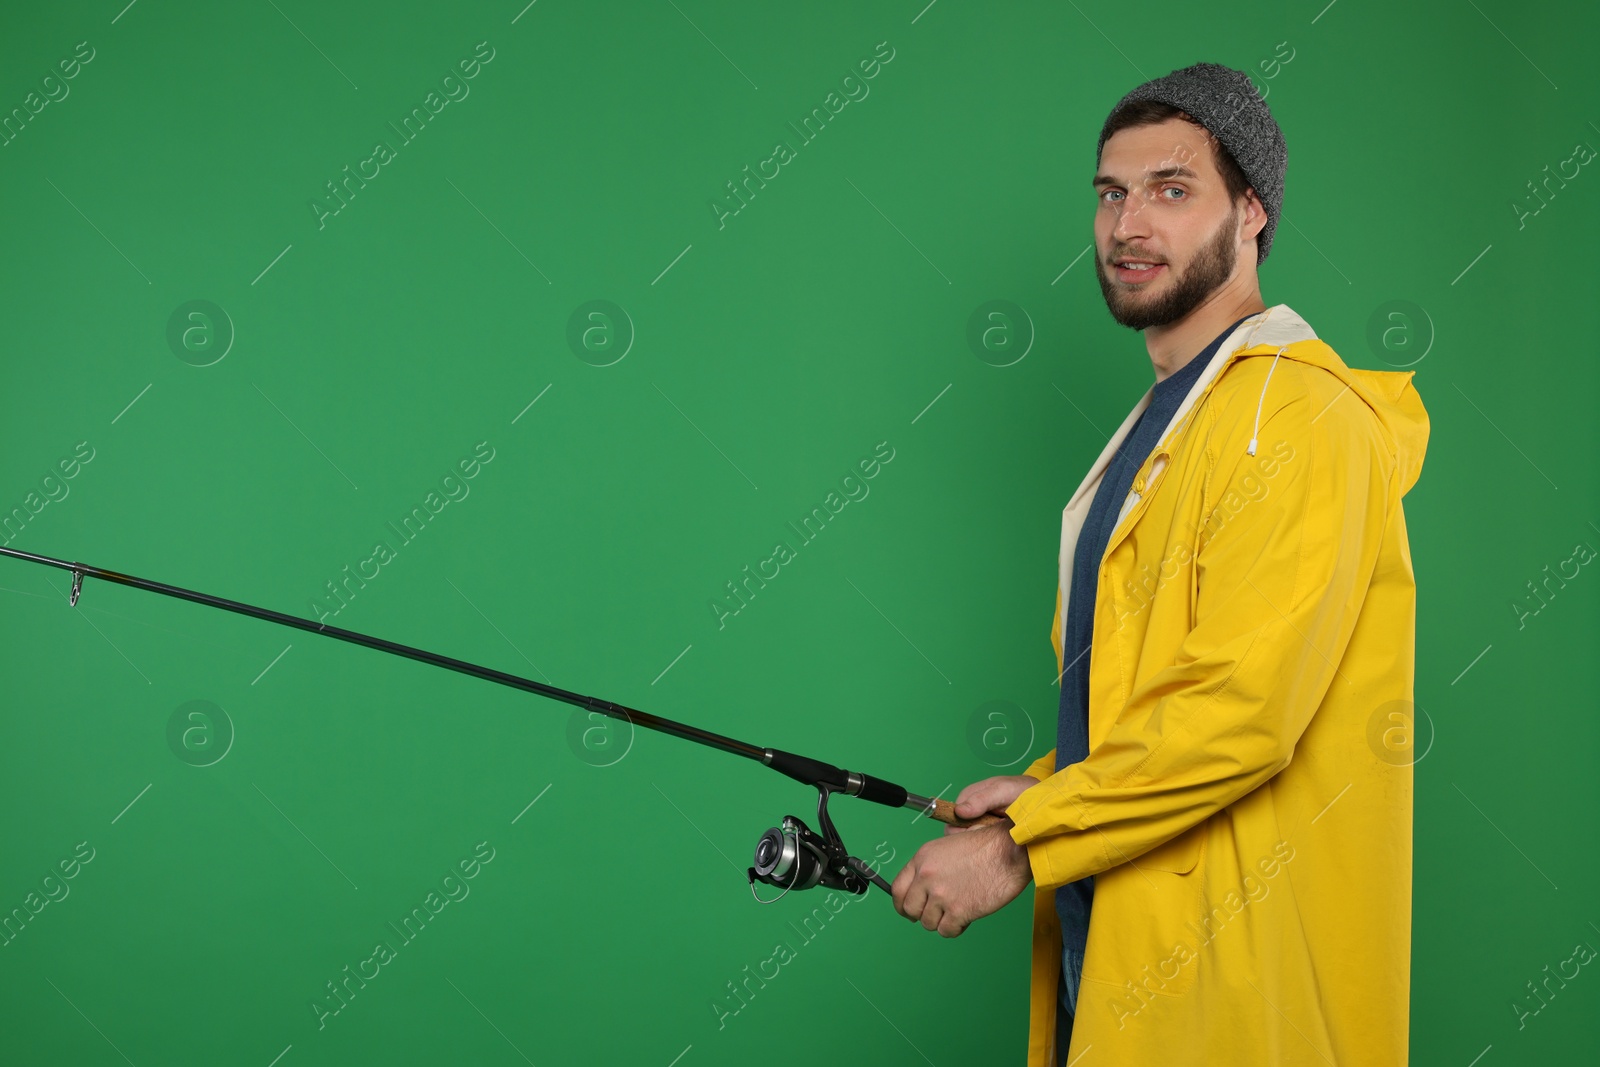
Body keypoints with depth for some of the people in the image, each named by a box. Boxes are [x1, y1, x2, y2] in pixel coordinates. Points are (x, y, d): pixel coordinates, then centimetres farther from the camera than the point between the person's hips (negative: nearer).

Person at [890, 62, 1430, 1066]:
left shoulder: (1298, 419, -15)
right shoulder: (1160, 423, 17)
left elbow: (1240, 711, -24)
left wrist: (1021, 846, -18)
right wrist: (1050, 790, 4)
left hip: (1233, 958, -9)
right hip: (1113, 914, 9)